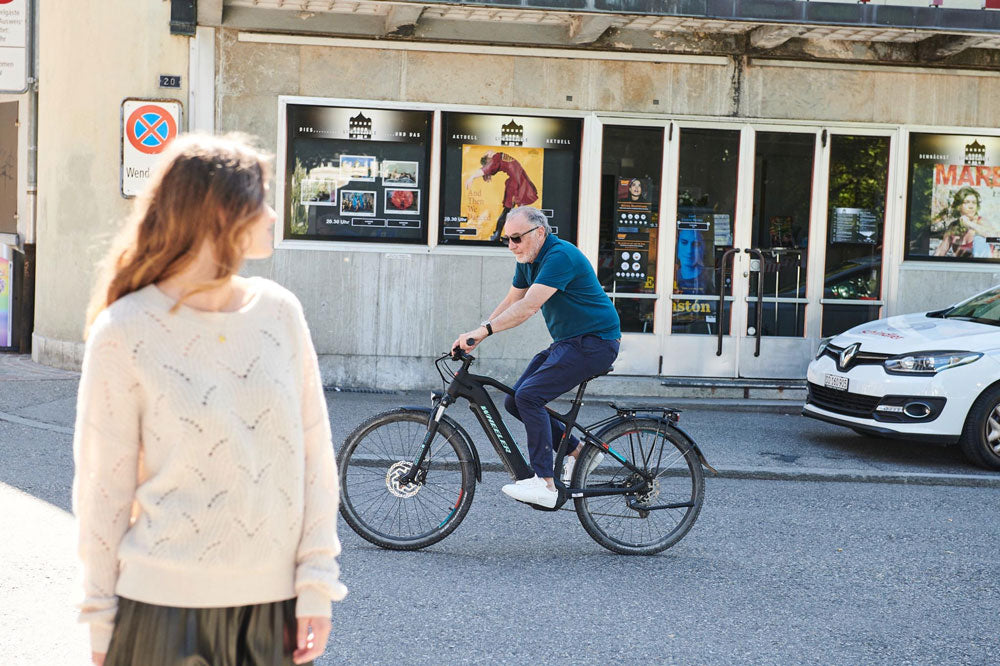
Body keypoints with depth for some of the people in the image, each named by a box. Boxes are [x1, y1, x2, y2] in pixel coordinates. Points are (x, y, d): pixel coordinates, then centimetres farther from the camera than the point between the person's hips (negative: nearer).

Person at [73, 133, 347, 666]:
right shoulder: (124, 332, -7)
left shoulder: (278, 311, 1)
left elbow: (314, 452, 3)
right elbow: (103, 486, -3)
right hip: (165, 610, -3)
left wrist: (317, 582, 0)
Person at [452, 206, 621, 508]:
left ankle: (545, 484, -19)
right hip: (567, 342, 10)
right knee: (515, 401, 2)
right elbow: (509, 303, 14)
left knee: (529, 396, -21)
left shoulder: (560, 256, -22)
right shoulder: (528, 260, 8)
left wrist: (483, 330, -35)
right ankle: (578, 450, 14)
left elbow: (528, 307, -31)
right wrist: (475, 336, 2)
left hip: (594, 342, -10)